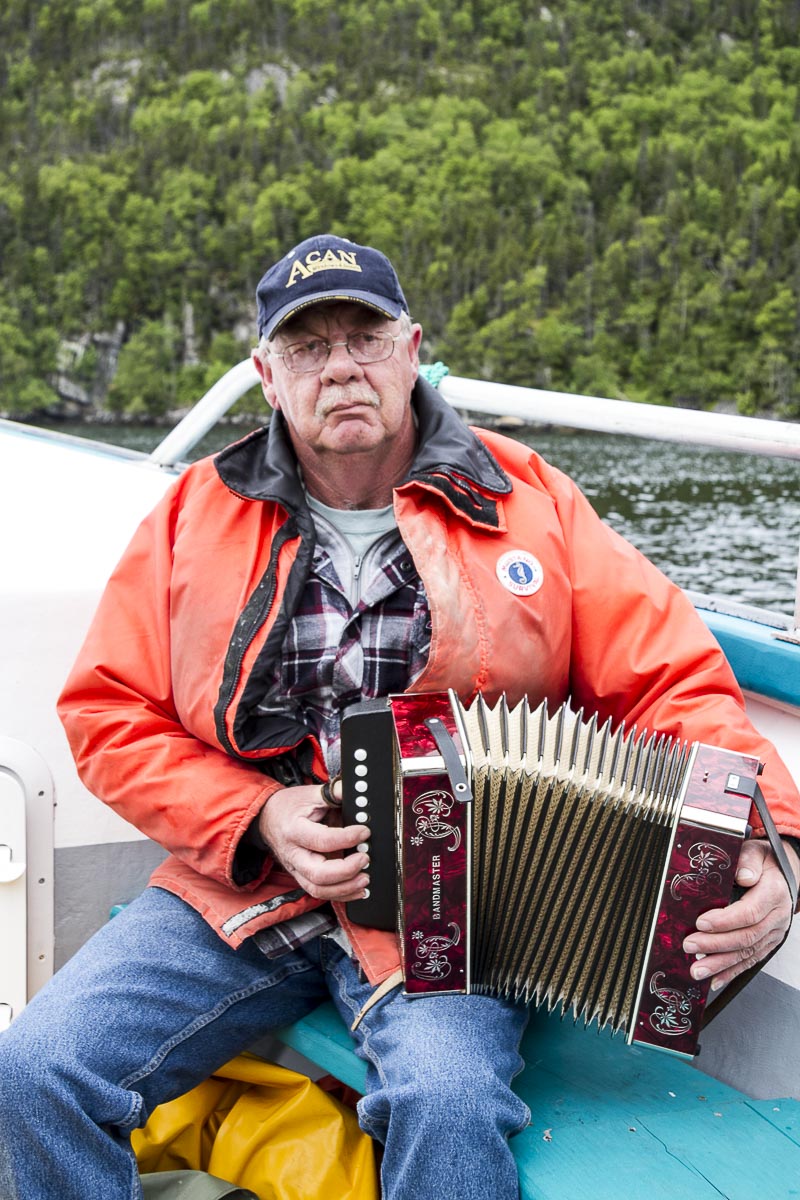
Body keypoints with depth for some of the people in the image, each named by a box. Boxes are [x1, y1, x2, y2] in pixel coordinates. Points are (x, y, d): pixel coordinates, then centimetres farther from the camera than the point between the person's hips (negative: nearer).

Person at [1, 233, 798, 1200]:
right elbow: (109, 714, 6)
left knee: (450, 1101, -32)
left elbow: (671, 682, 0)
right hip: (239, 885, 3)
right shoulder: (196, 514, 7)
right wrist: (258, 819, -9)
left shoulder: (525, 502, 3)